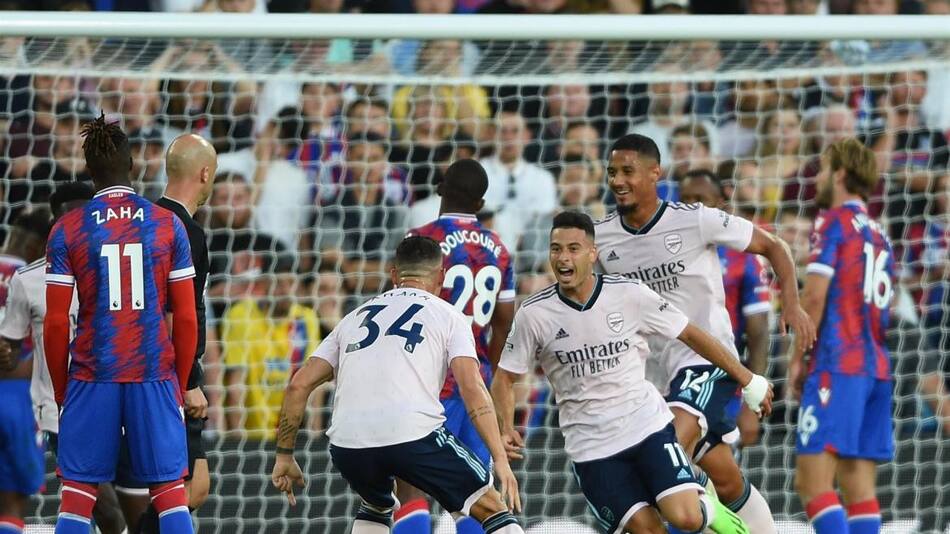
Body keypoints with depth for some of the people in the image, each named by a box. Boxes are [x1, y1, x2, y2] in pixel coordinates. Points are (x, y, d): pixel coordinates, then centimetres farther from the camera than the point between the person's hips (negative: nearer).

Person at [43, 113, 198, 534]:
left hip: (92, 374, -1)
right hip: (155, 374, 1)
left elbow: (56, 323, -2)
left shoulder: (67, 231, -1)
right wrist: (180, 385, 13)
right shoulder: (168, 225, 3)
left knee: (77, 495, 4)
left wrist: (60, 388, 10)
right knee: (170, 492, 3)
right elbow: (187, 318, 3)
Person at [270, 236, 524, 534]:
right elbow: (472, 388, 1)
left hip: (346, 443, 4)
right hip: (413, 436, -4)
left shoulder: (356, 317, 27)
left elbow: (298, 385, 22)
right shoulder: (447, 316, 16)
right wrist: (500, 459, -2)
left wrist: (284, 456, 28)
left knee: (376, 508, 35)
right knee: (492, 508, 10)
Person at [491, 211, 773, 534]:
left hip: (648, 424, 0)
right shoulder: (534, 314, -6)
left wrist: (747, 379, 8)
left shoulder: (630, 294, -7)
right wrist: (506, 430, -16)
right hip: (590, 445, 0)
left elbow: (690, 335, 4)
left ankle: (707, 508, 16)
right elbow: (505, 379, 3)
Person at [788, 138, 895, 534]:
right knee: (860, 486, 5)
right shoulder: (878, 234, 20)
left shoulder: (835, 222, -3)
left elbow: (815, 294, -11)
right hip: (876, 367, 8)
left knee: (813, 481, -12)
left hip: (838, 364, -8)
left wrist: (798, 357, -3)